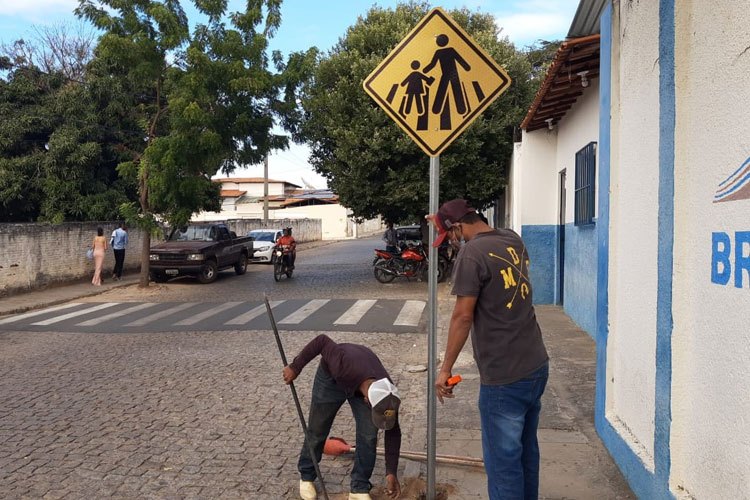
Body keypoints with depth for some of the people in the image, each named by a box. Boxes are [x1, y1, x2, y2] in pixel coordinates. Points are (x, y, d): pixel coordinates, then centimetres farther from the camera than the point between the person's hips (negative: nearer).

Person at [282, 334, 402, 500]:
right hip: (331, 377, -2)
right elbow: (322, 341, -32)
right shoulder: (344, 367, -47)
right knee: (317, 430, 8)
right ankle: (306, 477, 32)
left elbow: (393, 433, -17)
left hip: (360, 384, 2)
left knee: (369, 436, -11)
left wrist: (391, 473, -13)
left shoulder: (386, 395, -32)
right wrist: (295, 367, -23)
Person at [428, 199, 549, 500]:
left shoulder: (472, 253, -16)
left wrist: (445, 369, -7)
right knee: (526, 450, 21)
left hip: (504, 377, -8)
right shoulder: (513, 240, 7)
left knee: (503, 460, 4)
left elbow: (463, 317, -15)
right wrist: (446, 218, 39)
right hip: (537, 366, 8)